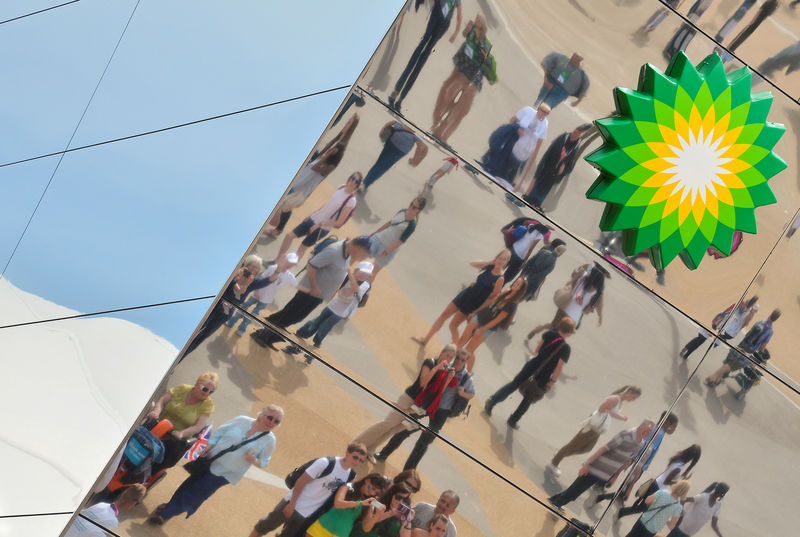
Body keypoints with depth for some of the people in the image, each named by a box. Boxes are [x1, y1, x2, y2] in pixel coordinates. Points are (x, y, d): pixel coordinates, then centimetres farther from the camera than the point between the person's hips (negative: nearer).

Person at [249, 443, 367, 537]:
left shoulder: (351, 476, -1)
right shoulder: (325, 463, -20)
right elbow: (301, 481, -16)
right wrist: (292, 504, -16)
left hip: (308, 516, 5)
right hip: (292, 504, -5)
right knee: (267, 525, 8)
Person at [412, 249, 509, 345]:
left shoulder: (500, 279, -20)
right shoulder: (489, 267, -2)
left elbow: (492, 298, -17)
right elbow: (472, 263, 0)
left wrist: (476, 312, -14)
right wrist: (491, 262, -11)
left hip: (472, 305, -6)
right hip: (465, 295, 6)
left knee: (453, 325, 0)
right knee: (444, 315, 9)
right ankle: (425, 339, 19)